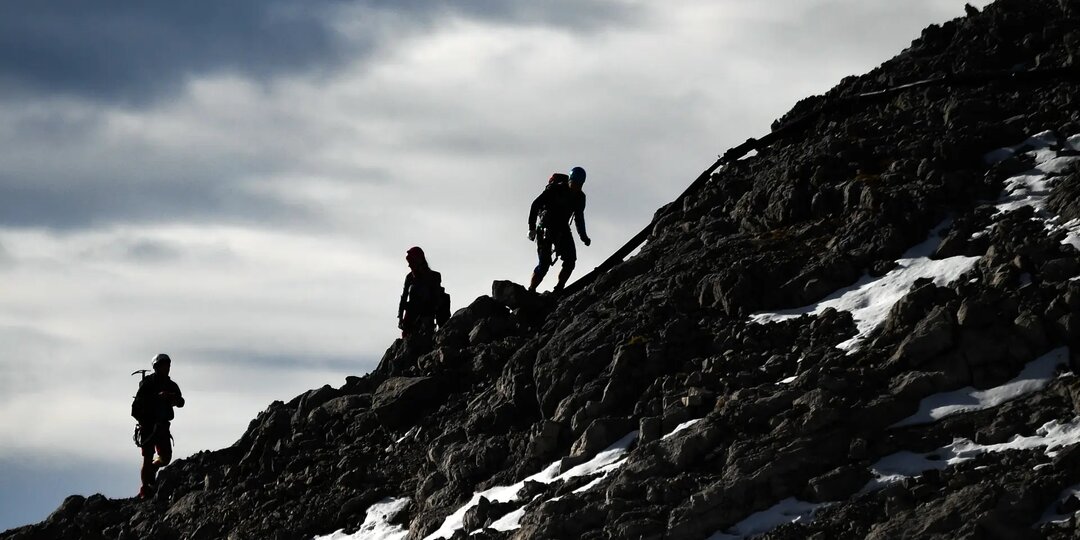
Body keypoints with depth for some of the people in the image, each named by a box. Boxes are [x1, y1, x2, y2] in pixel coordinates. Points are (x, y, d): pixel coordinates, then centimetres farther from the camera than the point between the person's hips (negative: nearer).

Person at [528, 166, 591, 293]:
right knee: (544, 263, -15)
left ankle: (558, 289, -3)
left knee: (570, 260, -11)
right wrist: (532, 228, -17)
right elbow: (535, 205, -12)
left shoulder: (580, 197, 4)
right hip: (546, 227, -5)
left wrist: (583, 236, 9)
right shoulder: (555, 189, -14)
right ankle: (530, 291, -8)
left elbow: (579, 217, 18)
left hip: (562, 228, 5)